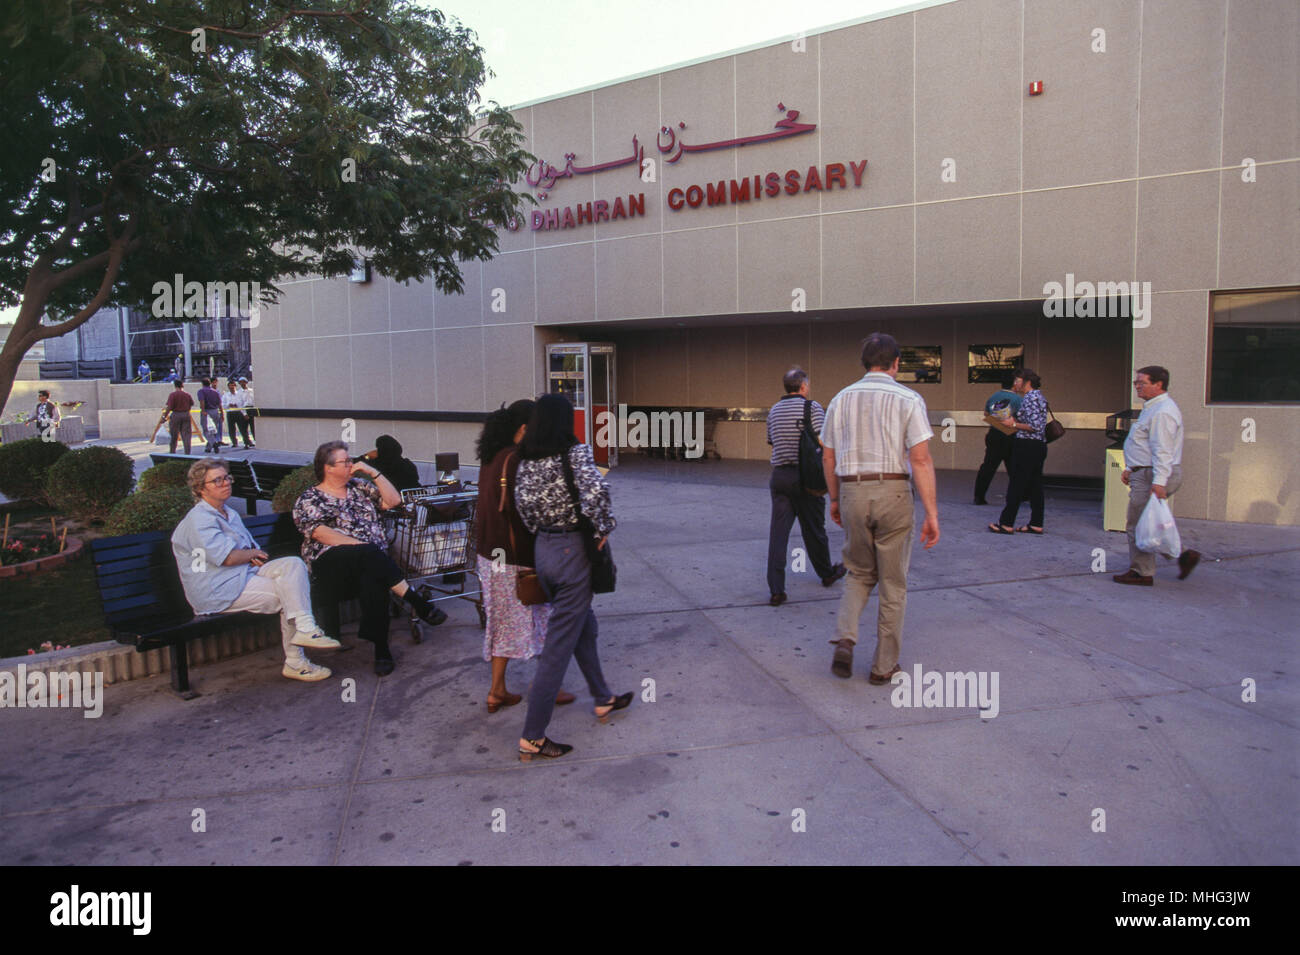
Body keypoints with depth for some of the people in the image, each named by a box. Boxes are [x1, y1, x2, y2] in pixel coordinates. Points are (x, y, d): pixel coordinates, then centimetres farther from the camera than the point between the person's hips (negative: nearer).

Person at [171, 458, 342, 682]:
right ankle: (295, 662, -15)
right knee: (287, 595, -20)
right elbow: (227, 557, -20)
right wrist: (254, 554, -2)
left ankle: (305, 629, -23)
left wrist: (256, 557, 0)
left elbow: (252, 551, 23)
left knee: (293, 564, -17)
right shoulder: (198, 519, -11)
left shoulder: (230, 514, 21)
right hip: (218, 592, -8)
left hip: (246, 572, 8)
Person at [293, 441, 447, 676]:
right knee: (369, 554, -37)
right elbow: (321, 533, -8)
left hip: (372, 560, 4)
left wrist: (373, 473, 9)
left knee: (373, 579, -34)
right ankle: (417, 602, -33)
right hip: (332, 563, -4)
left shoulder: (358, 486, 24)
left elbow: (394, 500, 17)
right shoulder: (308, 499, 8)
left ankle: (381, 649, -34)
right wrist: (361, 545, -19)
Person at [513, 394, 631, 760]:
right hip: (573, 550, -7)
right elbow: (595, 491, -27)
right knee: (559, 645, 0)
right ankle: (532, 738, 7)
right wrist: (603, 527, -12)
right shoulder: (576, 451, -14)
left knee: (584, 627, 25)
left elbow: (524, 501, -6)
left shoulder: (526, 459, 2)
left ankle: (603, 700, 41)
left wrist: (540, 530, 7)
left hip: (543, 548, 7)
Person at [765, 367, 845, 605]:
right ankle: (827, 573, 36)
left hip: (779, 475, 4)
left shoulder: (774, 410, 10)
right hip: (805, 476, -4)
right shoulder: (812, 407, -7)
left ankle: (776, 590, -5)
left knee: (778, 532, 0)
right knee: (813, 530, 13)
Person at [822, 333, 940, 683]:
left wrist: (834, 500, 23)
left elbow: (829, 457, 11)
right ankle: (884, 665, 18)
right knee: (892, 583, 10)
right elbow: (921, 459, -12)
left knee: (860, 573, 21)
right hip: (893, 494, -3)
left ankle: (845, 639, -1)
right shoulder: (908, 399, -5)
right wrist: (931, 513, -11)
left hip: (852, 492, 3)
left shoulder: (841, 399, 8)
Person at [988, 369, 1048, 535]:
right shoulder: (1038, 396, 16)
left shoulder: (1030, 398, -15)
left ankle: (1006, 524, 0)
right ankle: (1036, 524, 14)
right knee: (1035, 485, 11)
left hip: (1027, 447, -10)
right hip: (1038, 446, 10)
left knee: (1016, 486, -5)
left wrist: (1015, 424, -12)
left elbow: (1035, 426, -21)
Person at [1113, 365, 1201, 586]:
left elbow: (1162, 451, -24)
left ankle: (1141, 573, 4)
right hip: (1145, 473, 11)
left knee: (1138, 526, -3)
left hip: (1152, 477, -11)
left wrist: (1158, 482, -29)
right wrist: (1130, 468, 27)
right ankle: (1182, 556, 18)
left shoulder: (1162, 412, -17)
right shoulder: (1153, 408, 17)